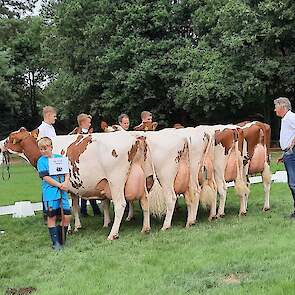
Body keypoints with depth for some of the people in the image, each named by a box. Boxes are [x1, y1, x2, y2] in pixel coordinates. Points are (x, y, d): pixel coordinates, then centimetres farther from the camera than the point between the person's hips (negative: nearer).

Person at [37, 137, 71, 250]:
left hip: (62, 192, 3)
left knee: (67, 216, 1)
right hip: (49, 193, -3)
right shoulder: (41, 161, -1)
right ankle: (55, 242, 13)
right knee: (52, 216, 1)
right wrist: (59, 185, -14)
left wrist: (66, 183, -9)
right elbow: (45, 177, -9)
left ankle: (61, 239, 19)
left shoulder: (59, 157, 10)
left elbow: (67, 172, 10)